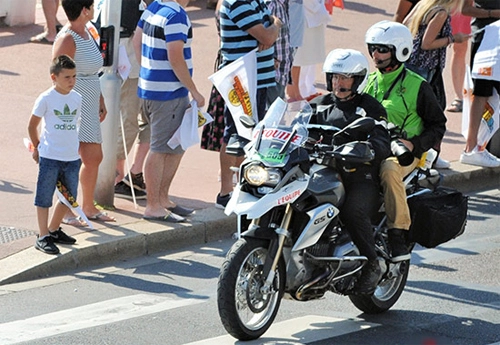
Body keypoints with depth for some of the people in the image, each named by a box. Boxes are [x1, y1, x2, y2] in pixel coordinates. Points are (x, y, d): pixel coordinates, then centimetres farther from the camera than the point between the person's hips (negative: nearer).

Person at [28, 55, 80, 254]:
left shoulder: (77, 98, 5)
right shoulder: (46, 99, -9)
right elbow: (32, 126, 0)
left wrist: (74, 146, 16)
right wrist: (38, 148, 8)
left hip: (72, 157, 5)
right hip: (49, 157, -5)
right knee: (44, 198, 1)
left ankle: (53, 230, 29)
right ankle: (42, 237, 7)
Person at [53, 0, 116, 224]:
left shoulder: (86, 33, 13)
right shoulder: (67, 39, -16)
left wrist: (101, 102, 23)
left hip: (88, 109, 10)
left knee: (94, 158, 14)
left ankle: (88, 207, 26)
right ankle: (65, 211, 2)